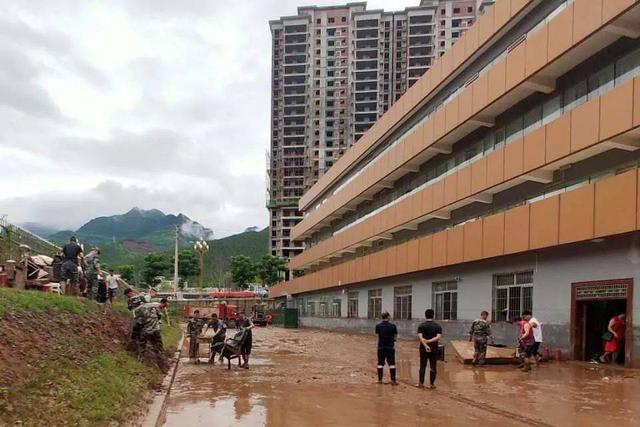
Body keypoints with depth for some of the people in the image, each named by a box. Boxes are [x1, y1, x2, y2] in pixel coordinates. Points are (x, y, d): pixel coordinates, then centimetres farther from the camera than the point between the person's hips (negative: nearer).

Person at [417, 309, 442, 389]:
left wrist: (425, 345, -24)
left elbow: (420, 337, -15)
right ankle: (432, 384, 9)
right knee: (433, 367, 7)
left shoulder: (421, 326, -1)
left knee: (422, 366, 9)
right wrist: (429, 341, -19)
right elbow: (438, 337, -15)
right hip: (434, 349, 0)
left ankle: (421, 383, 12)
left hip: (423, 349, 0)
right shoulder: (438, 326, 0)